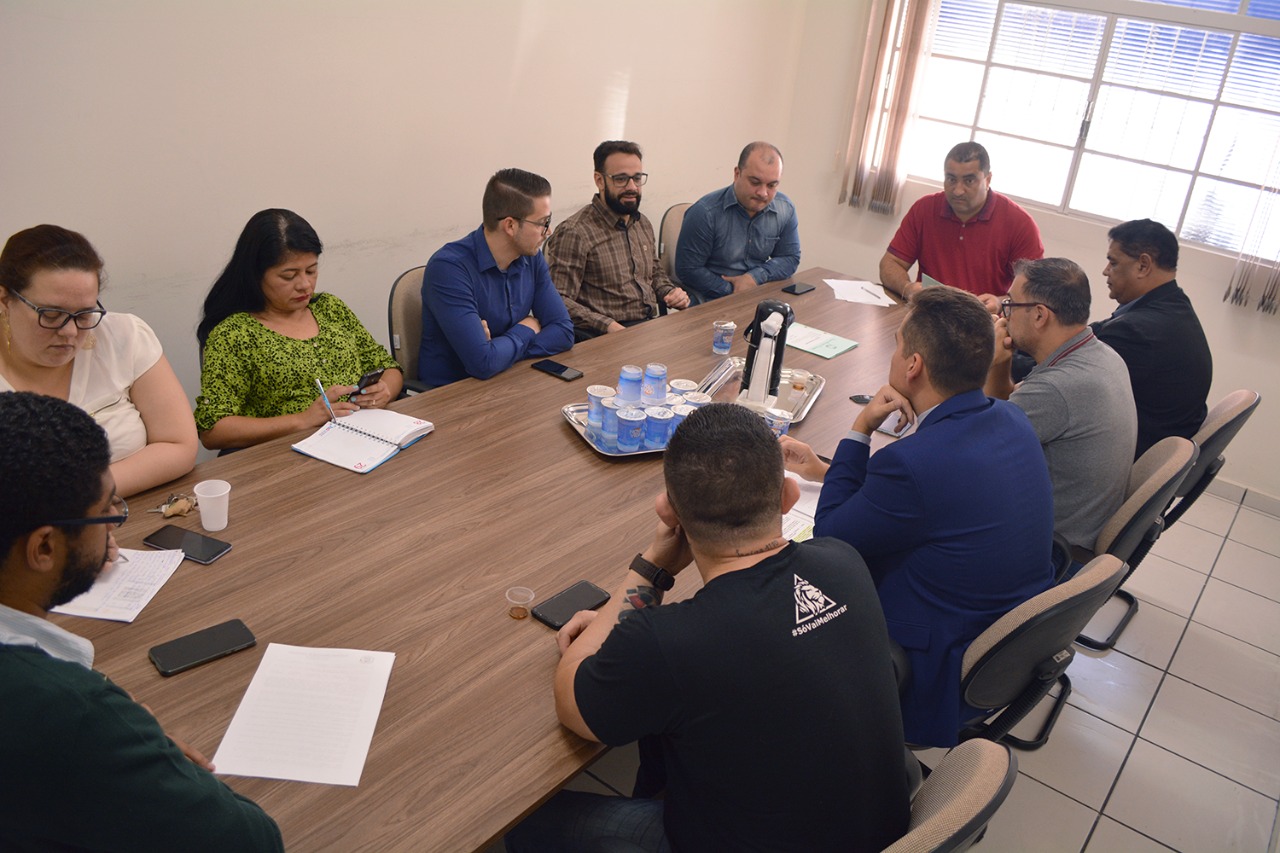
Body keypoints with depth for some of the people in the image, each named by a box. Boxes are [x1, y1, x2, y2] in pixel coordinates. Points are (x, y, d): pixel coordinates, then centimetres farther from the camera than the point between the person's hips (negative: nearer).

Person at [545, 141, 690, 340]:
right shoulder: (574, 233, -10)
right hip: (603, 338, -8)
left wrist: (670, 292, 11)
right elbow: (559, 301, -16)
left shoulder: (644, 224, 17)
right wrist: (608, 326, -25)